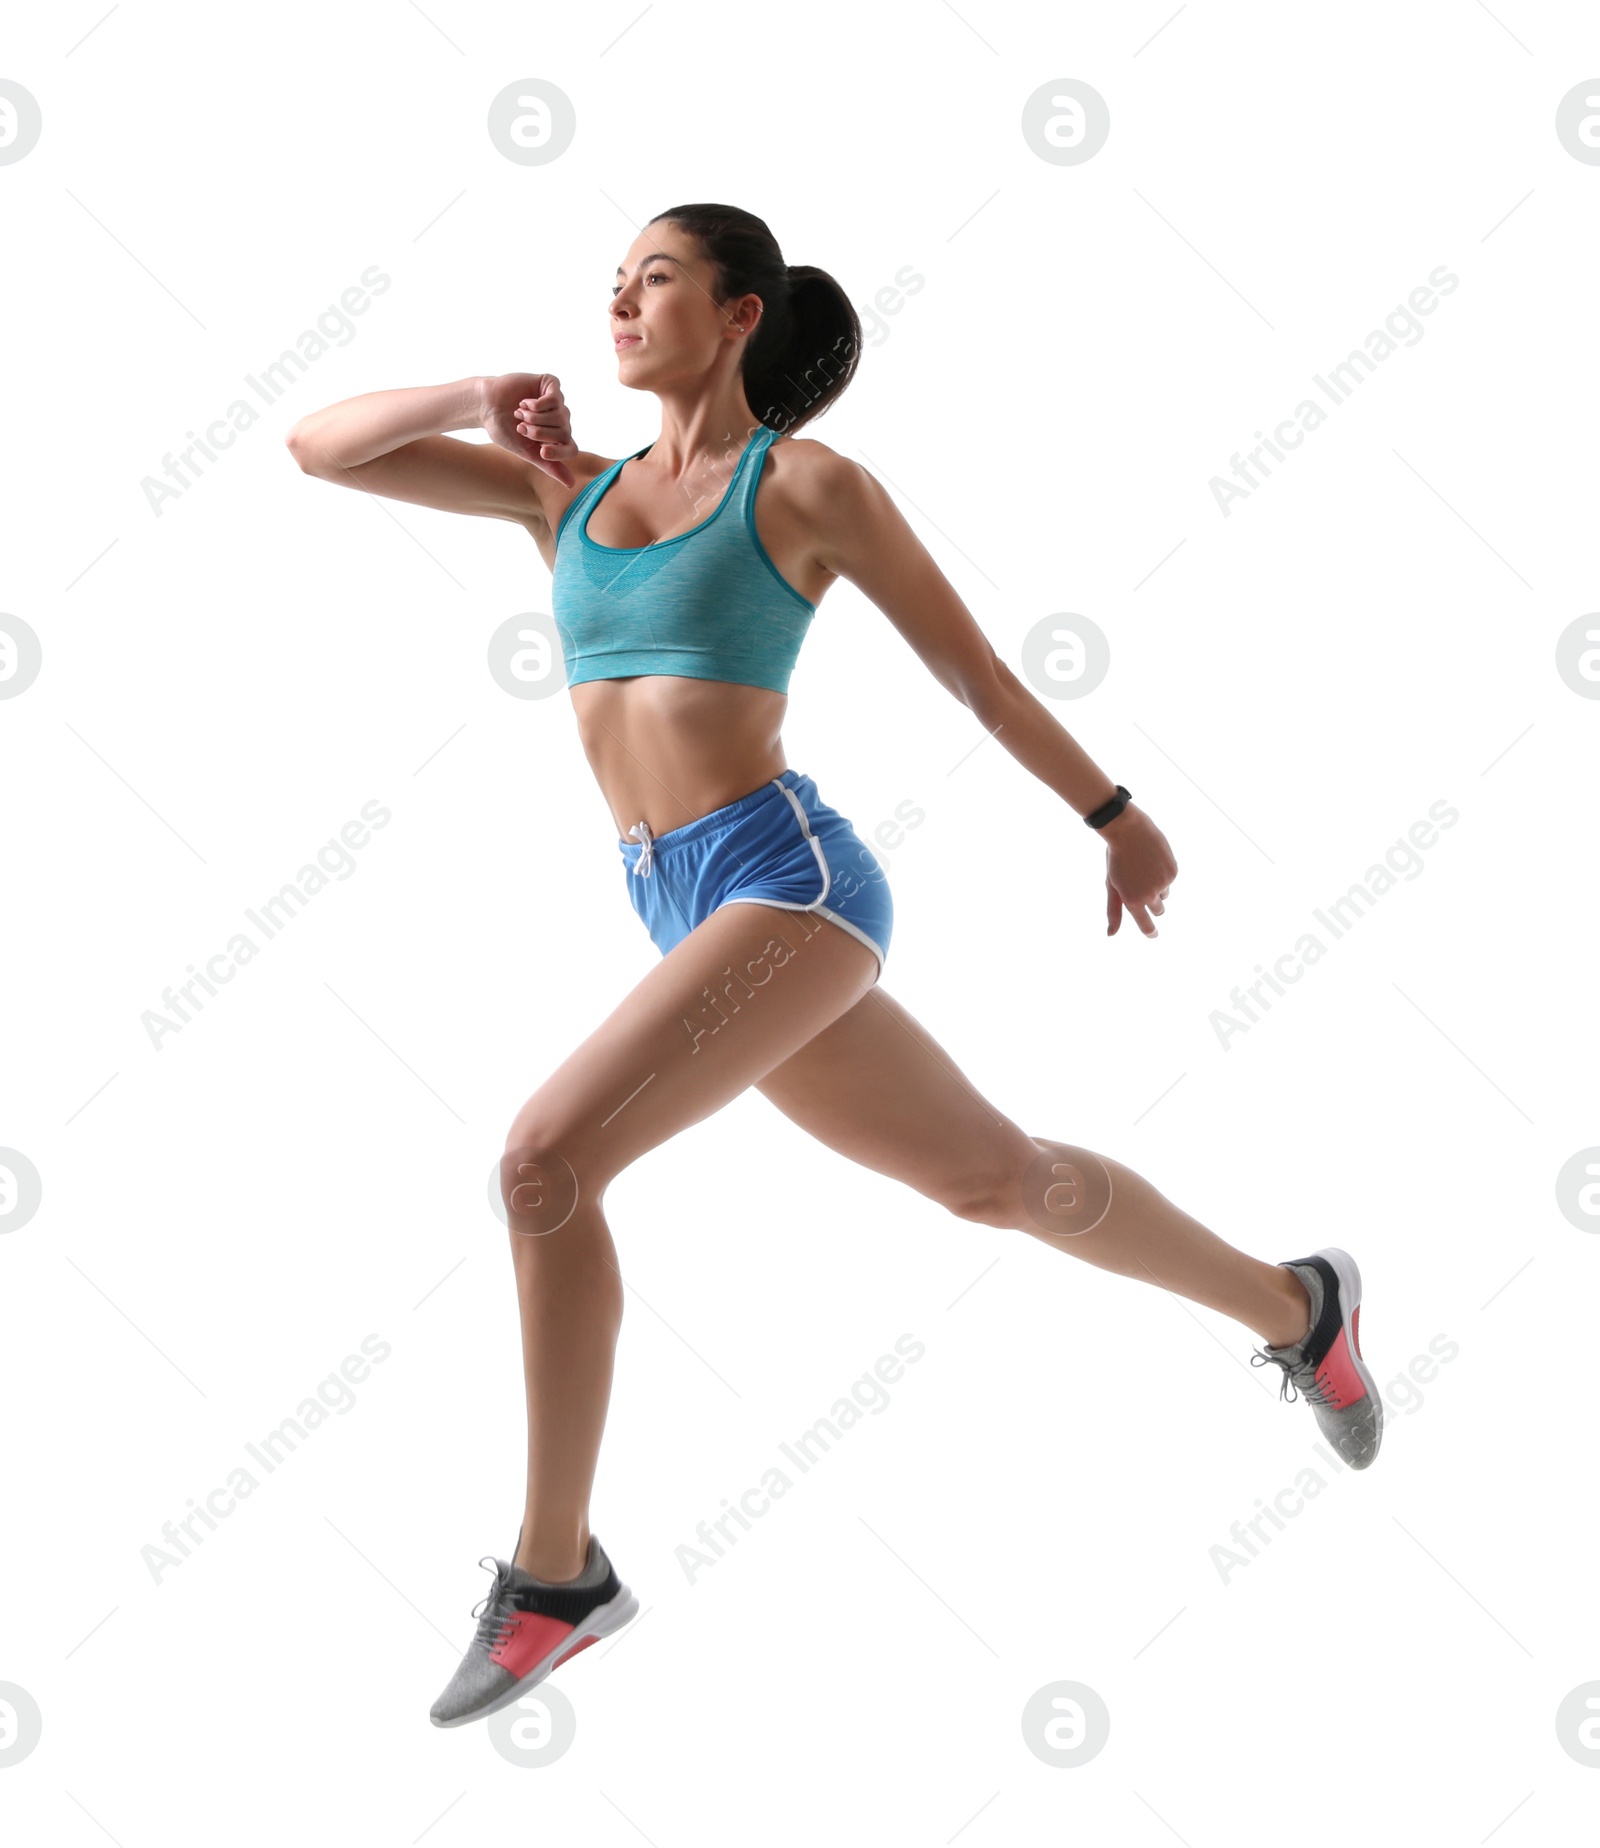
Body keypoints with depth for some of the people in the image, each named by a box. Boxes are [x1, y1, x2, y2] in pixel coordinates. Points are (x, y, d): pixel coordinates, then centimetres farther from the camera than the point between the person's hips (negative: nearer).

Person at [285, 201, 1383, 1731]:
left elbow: (974, 665, 7)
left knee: (543, 1159, -21)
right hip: (693, 911, 7)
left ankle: (554, 1572, -5)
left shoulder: (808, 483, 0)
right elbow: (319, 447, 14)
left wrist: (1115, 815, 14)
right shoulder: (568, 487, 16)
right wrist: (480, 399, 0)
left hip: (788, 874, -7)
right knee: (996, 1176, 16)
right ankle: (1293, 1307, 38)